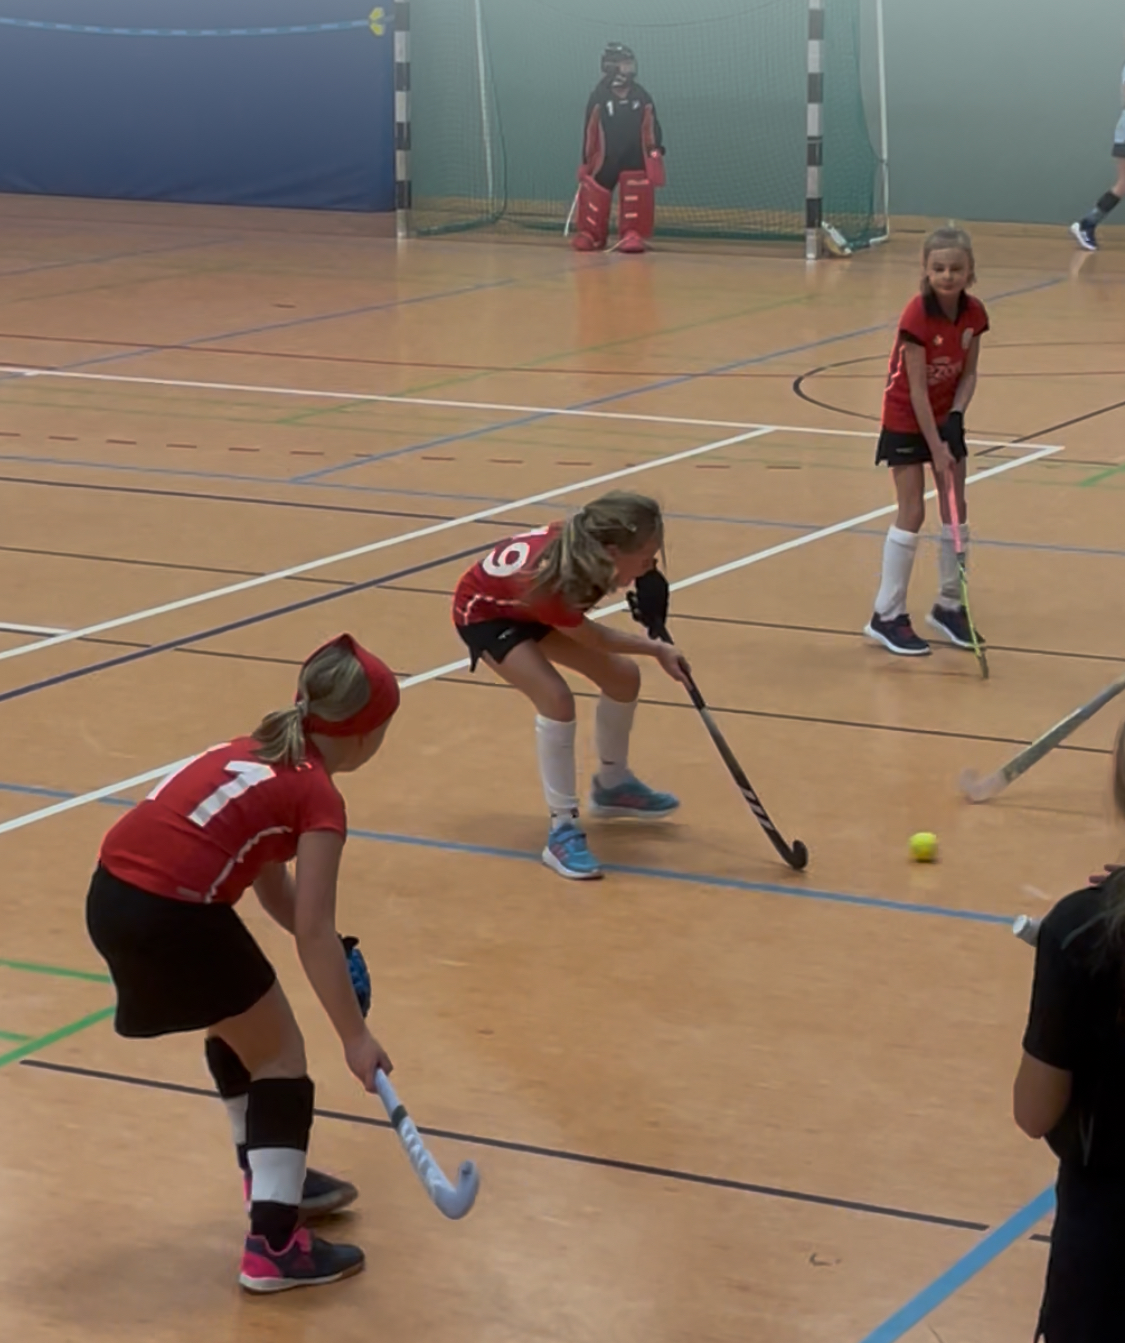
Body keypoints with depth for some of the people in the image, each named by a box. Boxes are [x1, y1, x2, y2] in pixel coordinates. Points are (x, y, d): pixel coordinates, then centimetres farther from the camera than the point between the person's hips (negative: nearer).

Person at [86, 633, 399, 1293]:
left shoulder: (256, 752, 20)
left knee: (236, 1028, 30)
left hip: (111, 894, 8)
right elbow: (313, 933, -9)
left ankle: (272, 1175, 46)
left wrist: (333, 951, 14)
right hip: (174, 915, -8)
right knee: (280, 1054, 10)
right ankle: (274, 1244, 6)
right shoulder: (318, 796, -4)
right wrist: (356, 1037, -4)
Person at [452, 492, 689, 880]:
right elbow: (592, 637, -24)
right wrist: (657, 650, -15)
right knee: (556, 698, -28)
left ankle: (612, 785, 32)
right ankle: (563, 833, -18)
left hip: (527, 603, 8)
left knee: (623, 676, 6)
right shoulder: (553, 584, -44)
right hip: (484, 613, -8)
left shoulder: (588, 541, -29)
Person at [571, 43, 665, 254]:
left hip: (635, 158, 2)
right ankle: (590, 234, 9)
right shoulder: (598, 98, -6)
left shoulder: (642, 98, 2)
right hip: (605, 158, -2)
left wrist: (656, 149, -5)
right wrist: (586, 161, -1)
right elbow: (590, 131, -2)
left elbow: (652, 127, 8)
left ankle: (632, 234, 1)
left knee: (635, 198, -5)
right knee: (594, 195, -1)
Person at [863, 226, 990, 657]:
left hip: (945, 416, 6)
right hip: (907, 420, -6)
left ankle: (949, 606, 21)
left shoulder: (973, 314, -9)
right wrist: (935, 447, -23)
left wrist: (956, 416, -17)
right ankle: (887, 617, 1)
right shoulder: (917, 317, -25)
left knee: (956, 510, 6)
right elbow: (916, 387, -23)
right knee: (912, 512, -8)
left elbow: (968, 374, 0)